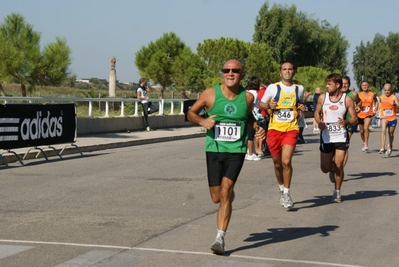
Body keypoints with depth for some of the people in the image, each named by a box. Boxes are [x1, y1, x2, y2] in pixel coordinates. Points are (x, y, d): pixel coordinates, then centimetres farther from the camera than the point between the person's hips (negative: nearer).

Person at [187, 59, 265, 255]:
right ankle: (230, 194, 47)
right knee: (216, 197, 9)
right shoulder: (210, 94, -8)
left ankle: (220, 238, -10)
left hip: (236, 151, -1)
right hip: (214, 150, 1)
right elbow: (191, 113, 4)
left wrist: (257, 127, -1)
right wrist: (202, 121, -16)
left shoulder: (247, 97, -3)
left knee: (225, 192, -15)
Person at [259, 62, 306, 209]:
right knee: (277, 163, 9)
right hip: (274, 129, 0)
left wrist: (301, 107, 1)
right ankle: (281, 189, 33)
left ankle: (287, 193, -1)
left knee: (286, 161, -15)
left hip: (291, 129, 0)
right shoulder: (273, 87, 2)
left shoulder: (299, 89, 8)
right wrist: (269, 106, -14)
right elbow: (261, 104, 7)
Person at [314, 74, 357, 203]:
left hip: (341, 137, -2)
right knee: (325, 168, 4)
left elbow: (354, 117, 0)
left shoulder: (347, 100, -6)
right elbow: (317, 112, 12)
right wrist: (319, 122, -9)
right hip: (326, 137, 2)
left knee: (338, 166, -8)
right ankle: (331, 163, 42)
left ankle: (337, 192, 12)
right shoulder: (322, 98, 0)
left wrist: (347, 122, -22)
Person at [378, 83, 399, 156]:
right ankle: (382, 148, -31)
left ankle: (390, 148, 38)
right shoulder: (381, 97, 3)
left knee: (391, 134, 14)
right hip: (384, 118, 1)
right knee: (383, 131, -24)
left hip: (392, 118, -1)